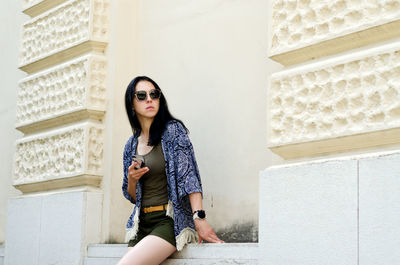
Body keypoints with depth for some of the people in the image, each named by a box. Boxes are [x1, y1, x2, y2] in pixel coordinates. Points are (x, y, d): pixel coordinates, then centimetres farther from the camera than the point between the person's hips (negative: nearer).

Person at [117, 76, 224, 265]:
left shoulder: (173, 130, -1)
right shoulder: (131, 146, 14)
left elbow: (189, 175, -11)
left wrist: (199, 217, -22)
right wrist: (131, 179, -2)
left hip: (170, 221, -5)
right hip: (142, 223, 6)